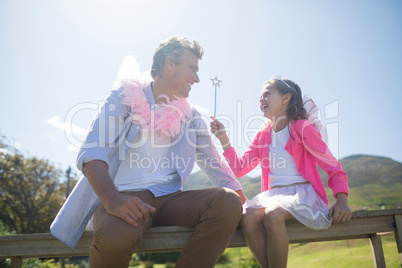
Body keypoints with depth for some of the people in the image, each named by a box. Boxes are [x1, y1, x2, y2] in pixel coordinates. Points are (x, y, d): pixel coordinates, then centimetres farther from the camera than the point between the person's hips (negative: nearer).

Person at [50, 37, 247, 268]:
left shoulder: (190, 116, 16)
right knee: (115, 236, -37)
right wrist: (112, 199, -29)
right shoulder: (125, 98, 3)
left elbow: (215, 165, 14)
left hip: (169, 198, 4)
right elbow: (92, 153, -10)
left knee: (228, 202, -23)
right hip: (125, 197, -3)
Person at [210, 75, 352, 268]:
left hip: (302, 193, -4)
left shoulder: (303, 128, 1)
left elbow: (333, 167, -2)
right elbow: (239, 169, 14)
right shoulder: (262, 136, 16)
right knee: (248, 216, -28)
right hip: (273, 194, 4)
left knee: (272, 214, -35)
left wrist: (341, 200, -18)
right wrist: (223, 139, 4)